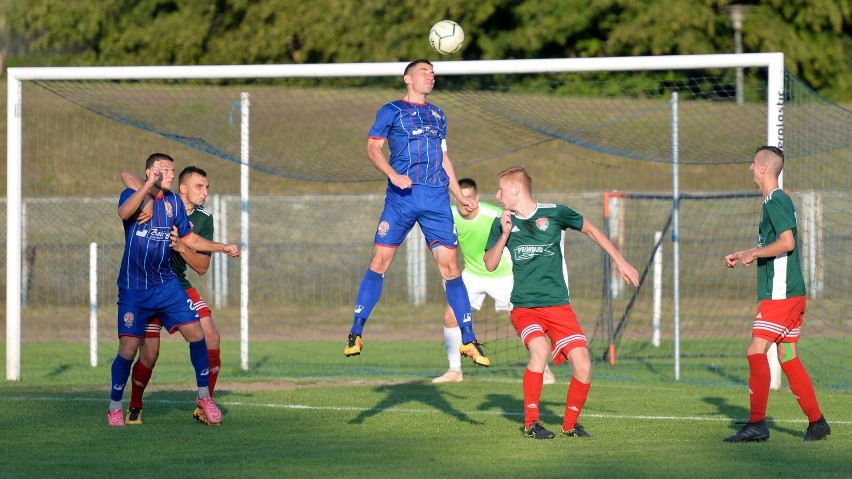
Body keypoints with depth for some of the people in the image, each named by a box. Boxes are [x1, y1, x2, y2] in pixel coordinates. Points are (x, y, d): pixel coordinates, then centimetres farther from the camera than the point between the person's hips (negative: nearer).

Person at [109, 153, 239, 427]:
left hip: (167, 284, 4)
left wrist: (223, 248, 13)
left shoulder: (173, 202, 8)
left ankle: (204, 396, 11)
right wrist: (149, 185, -35)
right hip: (134, 289, -4)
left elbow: (189, 239, 19)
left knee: (196, 334, -6)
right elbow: (124, 213, -30)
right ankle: (115, 408, 11)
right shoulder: (132, 195, -6)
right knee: (128, 348, -7)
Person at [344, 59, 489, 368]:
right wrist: (393, 174, -16)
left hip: (437, 199, 3)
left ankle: (468, 341, 2)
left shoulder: (437, 115, 20)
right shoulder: (392, 110, 7)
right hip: (402, 196, -3)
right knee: (380, 260, -7)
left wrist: (459, 196, 20)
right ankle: (356, 332, 0)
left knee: (449, 264, -2)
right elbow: (373, 147, 0)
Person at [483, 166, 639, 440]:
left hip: (559, 306, 1)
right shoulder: (503, 223, 5)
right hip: (524, 307, -1)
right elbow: (490, 265, 4)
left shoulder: (554, 213, 0)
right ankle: (531, 422, -15)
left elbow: (590, 230, 14)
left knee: (582, 366, -13)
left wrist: (620, 262, 14)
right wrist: (504, 235, -10)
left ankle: (570, 424, 11)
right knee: (540, 349, -30)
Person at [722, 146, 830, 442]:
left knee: (756, 352, -13)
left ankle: (757, 424, -17)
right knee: (788, 358, 12)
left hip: (780, 293, -10)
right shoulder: (777, 201, 19)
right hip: (790, 292, 10)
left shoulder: (776, 201, -12)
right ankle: (817, 422, 15)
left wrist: (753, 253, -16)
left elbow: (787, 242, -24)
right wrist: (742, 256, 22)